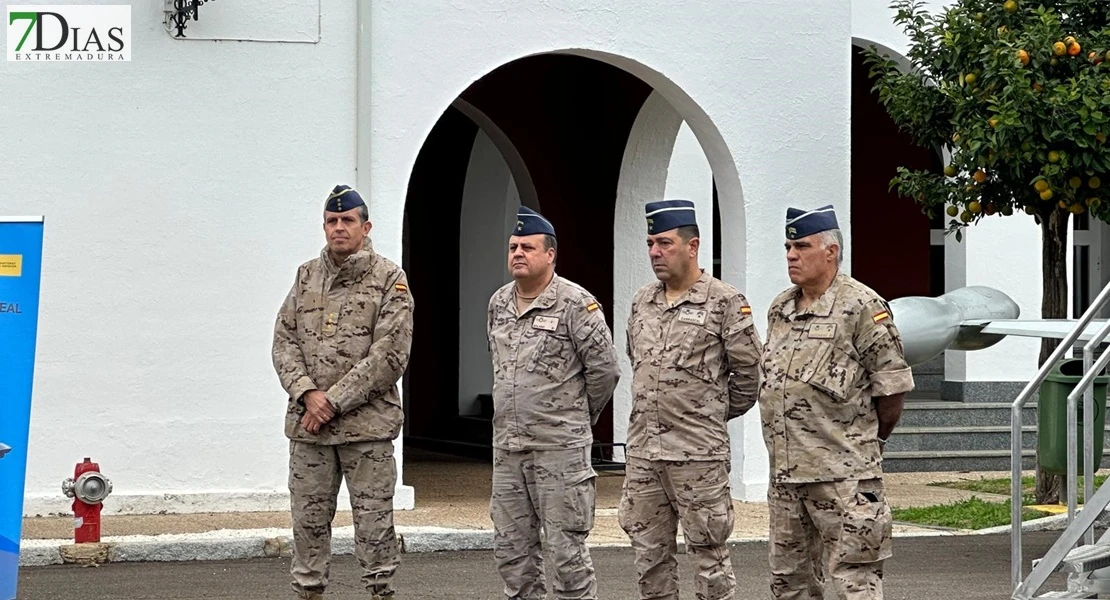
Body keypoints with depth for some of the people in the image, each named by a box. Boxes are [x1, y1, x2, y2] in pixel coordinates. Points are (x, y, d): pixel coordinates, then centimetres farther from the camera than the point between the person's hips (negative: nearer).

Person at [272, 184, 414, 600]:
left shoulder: (389, 279, -3)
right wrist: (307, 394, -9)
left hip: (367, 424, -4)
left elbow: (389, 356, -10)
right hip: (307, 423, 4)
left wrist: (334, 400, -13)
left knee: (373, 519, 0)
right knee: (309, 518, 9)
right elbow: (285, 340, 8)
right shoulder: (306, 276, 12)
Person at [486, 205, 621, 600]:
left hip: (560, 448, -7)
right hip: (507, 447, 7)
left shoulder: (576, 304, -9)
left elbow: (604, 370, -8)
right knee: (512, 549, 10)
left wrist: (576, 416, 3)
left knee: (567, 549, -5)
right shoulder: (498, 304, 11)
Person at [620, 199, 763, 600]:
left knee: (708, 552, -1)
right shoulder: (642, 302, 12)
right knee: (649, 552, 10)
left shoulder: (725, 303, -6)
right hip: (642, 450, 6)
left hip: (699, 453, -6)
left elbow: (749, 370, -3)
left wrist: (717, 414, 8)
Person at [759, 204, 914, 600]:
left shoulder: (861, 307, -9)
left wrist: (864, 440, 2)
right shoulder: (779, 310, 13)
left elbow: (892, 388, -9)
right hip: (784, 473, 8)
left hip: (842, 476, -8)